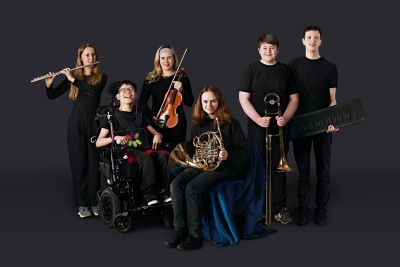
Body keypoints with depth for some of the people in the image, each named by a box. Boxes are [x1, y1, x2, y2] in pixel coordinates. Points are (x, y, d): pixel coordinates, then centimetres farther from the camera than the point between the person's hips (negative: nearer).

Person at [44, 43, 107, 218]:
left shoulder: (101, 77, 4)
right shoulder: (72, 76, 8)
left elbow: (94, 90, -18)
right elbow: (52, 96, 6)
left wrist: (73, 79, -18)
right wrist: (48, 84, -13)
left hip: (93, 121, -1)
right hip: (76, 121, 1)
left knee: (94, 162, 0)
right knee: (79, 161, 1)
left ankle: (94, 201, 10)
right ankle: (82, 203, 7)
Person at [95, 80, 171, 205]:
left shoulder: (139, 114, 24)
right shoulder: (112, 116, 10)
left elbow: (155, 133, 24)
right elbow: (98, 143, 0)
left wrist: (157, 136, -1)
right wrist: (115, 137, -19)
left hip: (142, 149, 4)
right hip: (124, 152, -4)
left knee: (162, 155, -30)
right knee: (145, 156, -37)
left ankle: (167, 194, -34)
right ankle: (150, 196, -39)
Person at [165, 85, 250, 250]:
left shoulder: (230, 123, -3)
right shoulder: (199, 124, 14)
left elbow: (244, 152, -6)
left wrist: (228, 157, -25)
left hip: (224, 168, -6)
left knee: (192, 188, -29)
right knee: (176, 185, -21)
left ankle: (195, 236, -20)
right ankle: (181, 231, -14)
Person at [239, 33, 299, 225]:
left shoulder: (285, 70, 9)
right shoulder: (251, 70, 3)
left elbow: (294, 98, 8)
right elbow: (243, 98, -2)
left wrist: (285, 117, -9)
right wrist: (258, 119, -15)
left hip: (280, 127, 2)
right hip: (257, 127, -1)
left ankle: (279, 208, 14)